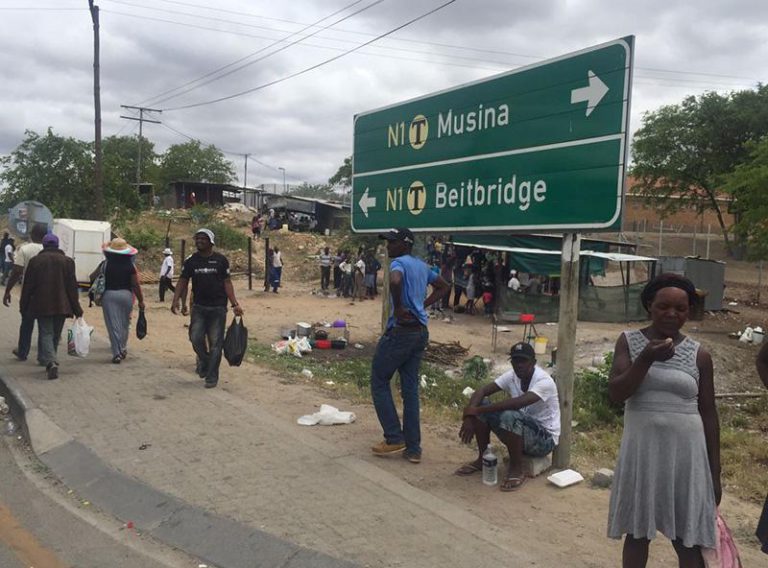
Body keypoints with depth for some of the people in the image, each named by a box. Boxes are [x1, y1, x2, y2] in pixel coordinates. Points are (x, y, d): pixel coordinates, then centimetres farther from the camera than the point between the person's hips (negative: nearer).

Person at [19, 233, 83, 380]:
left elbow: (27, 286, 3)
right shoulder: (67, 261, 1)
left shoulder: (35, 261, 1)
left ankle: (51, 362, -22)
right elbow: (72, 287, 0)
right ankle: (50, 361, 23)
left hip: (41, 305, -1)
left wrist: (24, 306, 12)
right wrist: (77, 309, 3)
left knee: (46, 333, -2)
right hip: (62, 305, 1)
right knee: (55, 334, 14)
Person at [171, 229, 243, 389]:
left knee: (215, 343, 1)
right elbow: (183, 281, 3)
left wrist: (235, 304, -8)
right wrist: (176, 300, -12)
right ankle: (204, 360, 24)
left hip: (218, 308, -2)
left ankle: (212, 377, 12)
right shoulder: (191, 260, 3)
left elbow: (227, 282, 0)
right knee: (196, 337, -7)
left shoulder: (221, 260, -2)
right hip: (199, 307, 2)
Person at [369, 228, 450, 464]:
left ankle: (394, 438, 8)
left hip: (400, 331, -8)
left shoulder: (399, 262, -10)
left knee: (379, 382, 8)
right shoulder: (422, 265, 15)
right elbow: (444, 287, 27)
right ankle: (413, 449, 12)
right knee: (411, 389, 10)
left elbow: (395, 281, -34)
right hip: (421, 332, 8)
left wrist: (398, 308, -20)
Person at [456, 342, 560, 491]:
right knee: (480, 404, -10)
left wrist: (478, 410, -36)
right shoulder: (512, 376, -4)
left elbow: (518, 403, -40)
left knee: (509, 416, -36)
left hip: (545, 438, -7)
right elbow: (482, 391, -9)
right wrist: (469, 416, -27)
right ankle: (482, 459, 4)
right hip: (520, 433, 7)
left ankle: (516, 470, -15)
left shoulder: (544, 381, -25)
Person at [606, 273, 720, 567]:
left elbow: (708, 413, 4)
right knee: (637, 533, 14)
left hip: (685, 452, 0)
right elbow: (616, 394, -11)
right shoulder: (629, 341, -2)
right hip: (642, 449, 0)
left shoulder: (698, 354, 0)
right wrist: (646, 359, -24)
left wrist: (715, 472, 3)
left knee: (688, 541, 6)